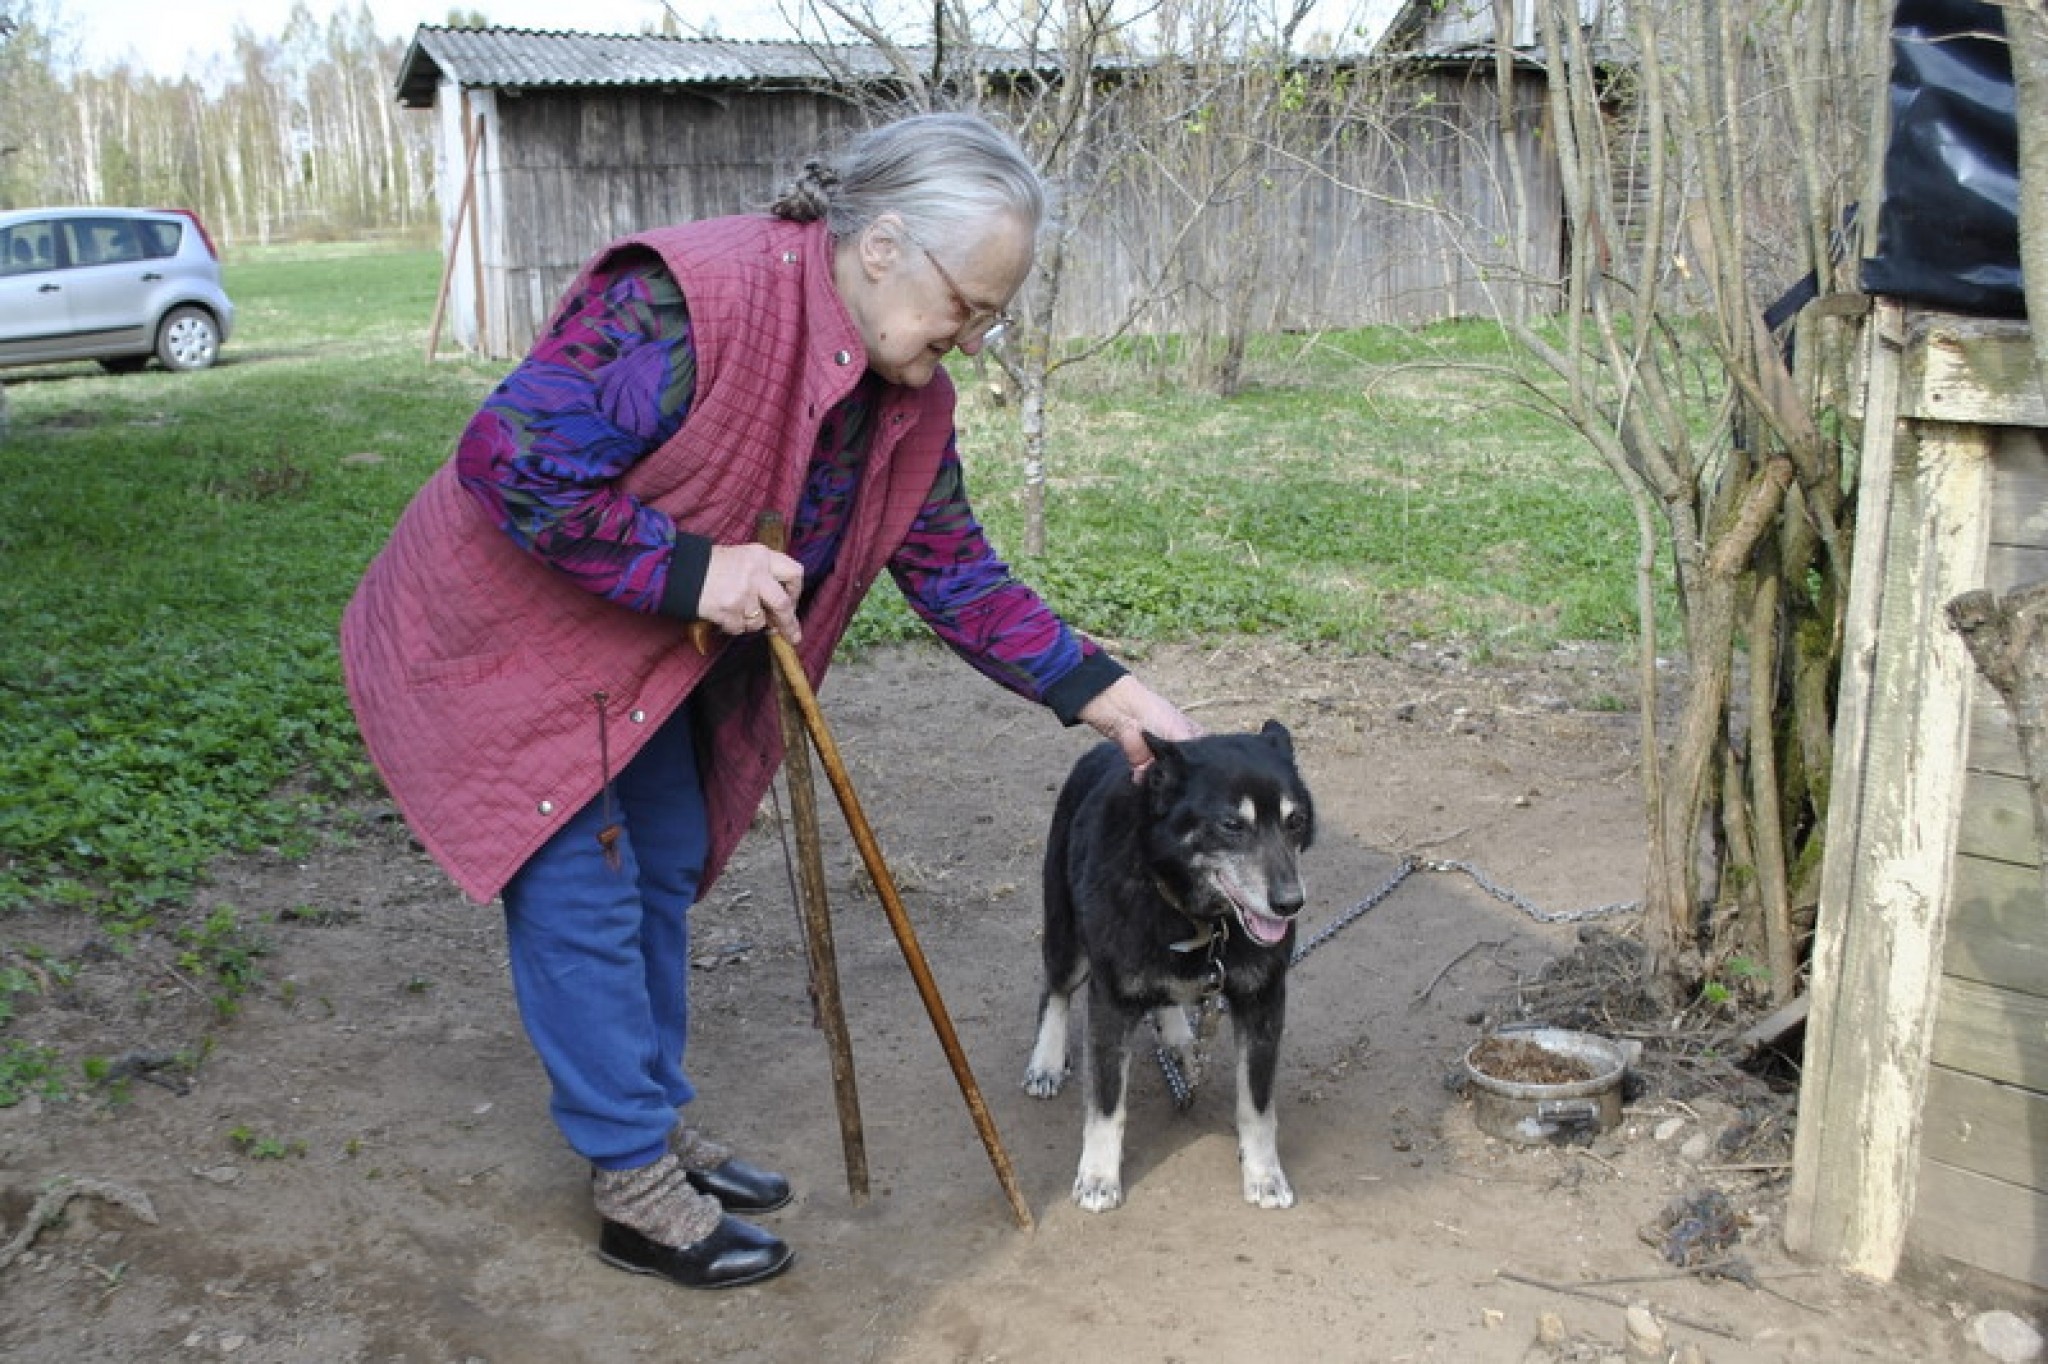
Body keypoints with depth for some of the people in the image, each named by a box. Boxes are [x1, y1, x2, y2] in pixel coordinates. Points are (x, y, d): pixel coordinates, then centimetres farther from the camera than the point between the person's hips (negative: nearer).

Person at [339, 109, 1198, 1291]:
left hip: (643, 656, 9)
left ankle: (662, 1128, 32)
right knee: (584, 894, -5)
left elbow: (953, 569, 2)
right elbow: (507, 460, -34)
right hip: (507, 634, -8)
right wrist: (692, 570, -34)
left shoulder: (908, 396, -5)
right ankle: (636, 1190, 10)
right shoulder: (683, 306, -33)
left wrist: (1099, 689, -5)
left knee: (665, 872, 14)